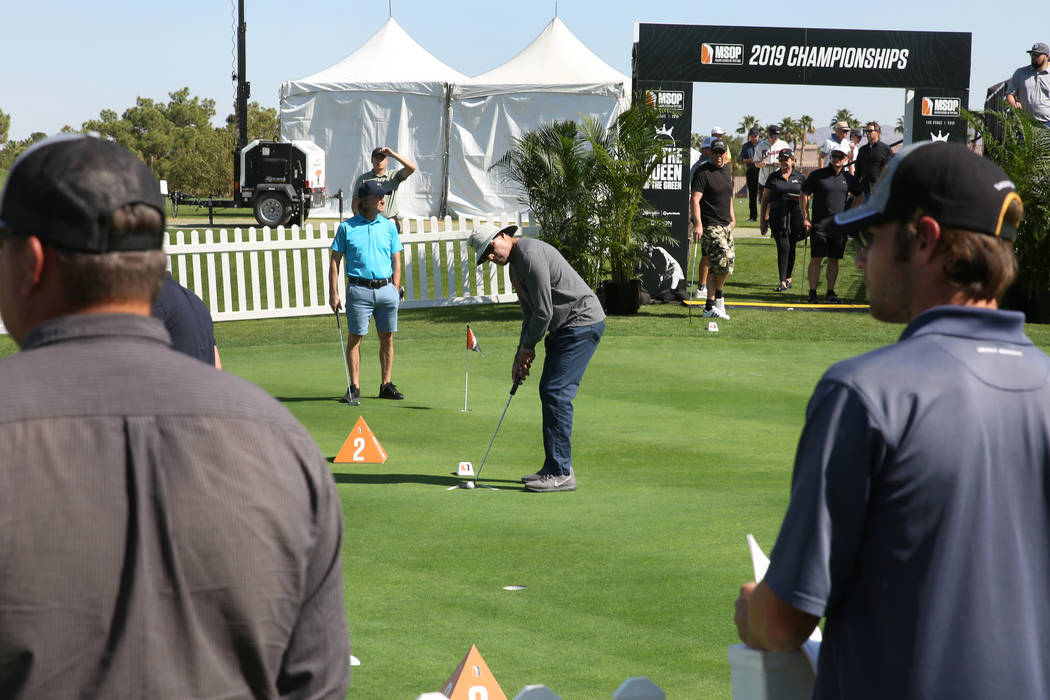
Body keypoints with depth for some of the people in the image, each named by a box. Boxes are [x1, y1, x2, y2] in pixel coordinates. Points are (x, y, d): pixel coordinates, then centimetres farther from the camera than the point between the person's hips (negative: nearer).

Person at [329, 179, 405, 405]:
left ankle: (386, 385, 16)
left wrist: (396, 289, 4)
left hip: (386, 289, 3)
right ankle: (354, 387, 5)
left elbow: (396, 261, 13)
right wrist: (333, 293, -3)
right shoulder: (347, 227, 1)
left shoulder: (389, 226, 10)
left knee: (387, 338, 6)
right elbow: (335, 261, 3)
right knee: (355, 338, -1)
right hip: (359, 290, -3)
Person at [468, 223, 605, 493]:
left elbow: (543, 311, -19)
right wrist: (521, 355, 13)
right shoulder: (515, 265, 15)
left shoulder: (531, 254, -19)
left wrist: (528, 348, -5)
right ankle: (556, 467, 16)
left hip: (583, 324, -11)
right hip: (563, 328, 11)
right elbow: (530, 314, 22)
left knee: (557, 392, -14)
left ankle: (561, 473, -13)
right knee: (548, 391, 10)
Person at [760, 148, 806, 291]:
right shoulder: (773, 177, 7)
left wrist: (799, 198, -10)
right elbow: (765, 199, 10)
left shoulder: (800, 177, 8)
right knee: (783, 247, -10)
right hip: (777, 216, -1)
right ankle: (783, 282, -13)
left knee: (791, 247, 9)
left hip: (795, 215, 1)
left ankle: (788, 278, 23)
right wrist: (762, 219, 6)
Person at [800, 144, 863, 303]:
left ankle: (830, 292, 13)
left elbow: (860, 196, 24)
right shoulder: (818, 175, -1)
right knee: (816, 258, -5)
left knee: (834, 260, 6)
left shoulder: (848, 178, 9)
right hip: (820, 223, -3)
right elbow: (804, 196, 3)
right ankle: (812, 293, -1)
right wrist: (805, 218, -2)